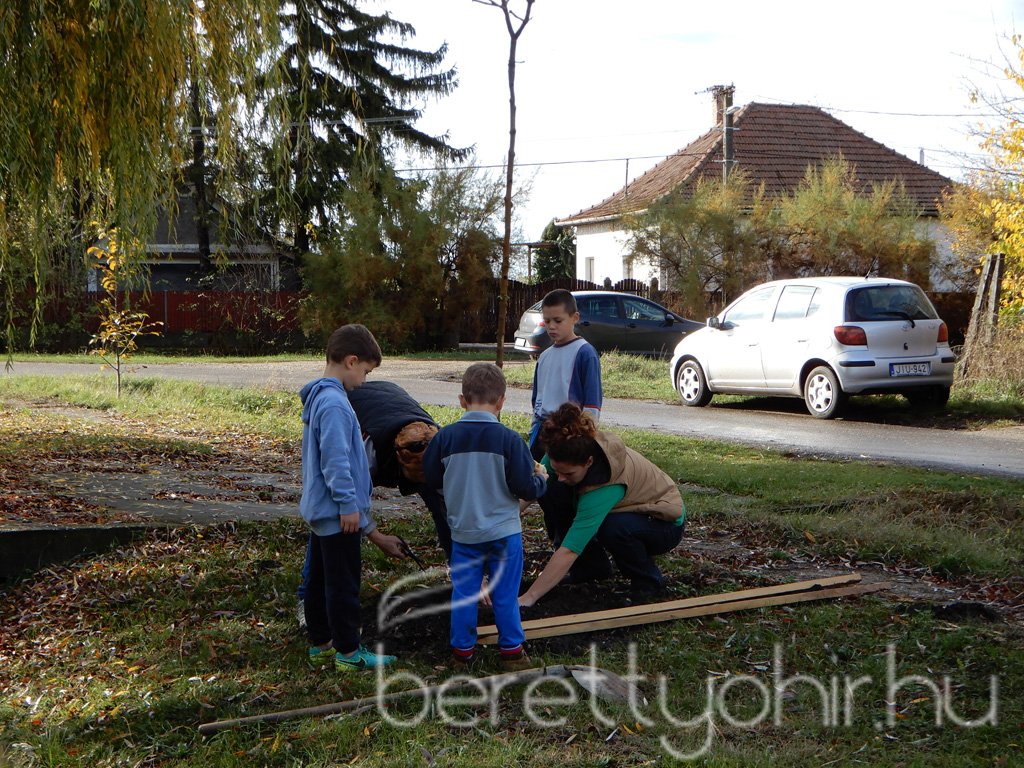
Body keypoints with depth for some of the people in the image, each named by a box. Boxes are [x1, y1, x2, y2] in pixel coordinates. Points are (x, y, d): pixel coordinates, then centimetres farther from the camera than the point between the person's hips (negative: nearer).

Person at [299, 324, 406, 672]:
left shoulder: (318, 397, 11)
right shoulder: (334, 403, -21)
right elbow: (336, 461, -25)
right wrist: (348, 505, -17)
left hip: (320, 510, 10)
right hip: (338, 515, -10)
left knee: (319, 580, 16)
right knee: (343, 584, 0)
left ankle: (320, 644, 26)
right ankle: (348, 652, 8)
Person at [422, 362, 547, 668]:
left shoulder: (445, 437, -8)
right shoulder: (509, 440, -15)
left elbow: (431, 478, 4)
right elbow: (527, 488, -13)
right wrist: (540, 478, 9)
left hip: (463, 532, 2)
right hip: (504, 533, -2)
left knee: (464, 592, 13)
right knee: (505, 594, 10)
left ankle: (462, 649, 21)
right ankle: (511, 649, 20)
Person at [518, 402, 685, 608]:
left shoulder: (607, 485, -39)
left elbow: (569, 550, -42)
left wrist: (528, 597, -42)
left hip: (667, 523, -7)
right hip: (630, 511, 7)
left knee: (612, 526, -38)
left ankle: (648, 579, -9)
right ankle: (593, 567, 6)